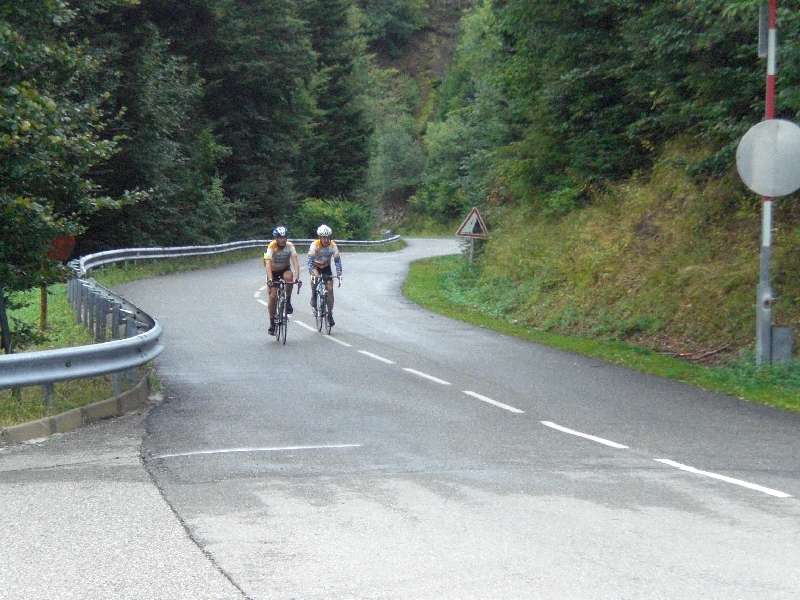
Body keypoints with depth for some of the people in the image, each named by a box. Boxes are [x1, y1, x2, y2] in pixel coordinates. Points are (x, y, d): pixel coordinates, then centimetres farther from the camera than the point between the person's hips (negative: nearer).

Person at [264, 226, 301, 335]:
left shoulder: (290, 246, -22)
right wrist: (270, 279, -51)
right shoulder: (271, 247, -27)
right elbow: (268, 264, -37)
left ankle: (288, 302, -14)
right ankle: (272, 324, 2)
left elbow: (295, 261, -29)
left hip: (285, 269, 1)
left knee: (289, 276, -34)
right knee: (273, 295, -10)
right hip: (273, 271, -1)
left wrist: (297, 277, -42)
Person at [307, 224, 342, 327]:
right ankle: (314, 307, -10)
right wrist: (312, 273, -46)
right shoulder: (314, 245, -27)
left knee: (330, 290, -8)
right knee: (314, 280, -28)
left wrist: (339, 274, -32)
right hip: (316, 267, -2)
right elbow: (310, 260, -33)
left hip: (326, 267, 2)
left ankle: (330, 314, 1)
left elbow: (337, 260, -21)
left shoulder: (333, 245, -21)